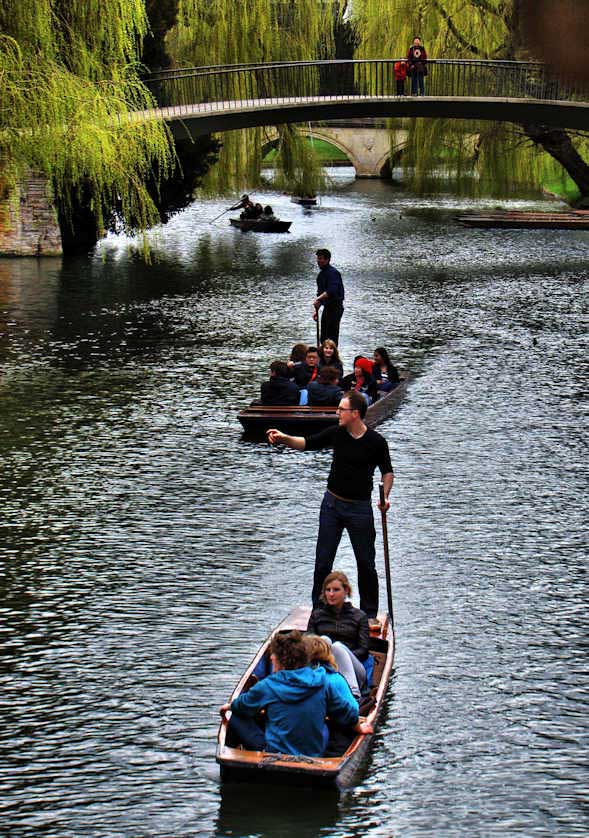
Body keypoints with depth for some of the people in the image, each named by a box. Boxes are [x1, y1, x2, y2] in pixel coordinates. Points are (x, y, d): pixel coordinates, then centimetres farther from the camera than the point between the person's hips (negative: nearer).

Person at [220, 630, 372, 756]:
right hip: (316, 754, 2)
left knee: (236, 720, 9)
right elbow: (347, 711, 8)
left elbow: (242, 705, 10)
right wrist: (359, 728, 29)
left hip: (276, 754, -2)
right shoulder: (322, 682, -2)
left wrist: (229, 706, 33)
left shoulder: (267, 686, -9)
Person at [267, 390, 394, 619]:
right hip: (332, 503, 3)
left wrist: (385, 496, -14)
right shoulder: (336, 433, -1)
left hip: (360, 508, -3)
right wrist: (284, 438, -14)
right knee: (323, 561, 5)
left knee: (366, 563, 4)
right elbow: (306, 443, 3)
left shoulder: (376, 442, -9)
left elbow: (387, 471, 1)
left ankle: (369, 614, 17)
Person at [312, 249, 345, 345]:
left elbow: (331, 291, -29)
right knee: (323, 338, 12)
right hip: (327, 307, 10)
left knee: (332, 337, -11)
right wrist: (316, 309, 17)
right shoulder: (321, 274, 15)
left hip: (335, 307, -10)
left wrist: (318, 299, -35)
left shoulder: (332, 273, -15)